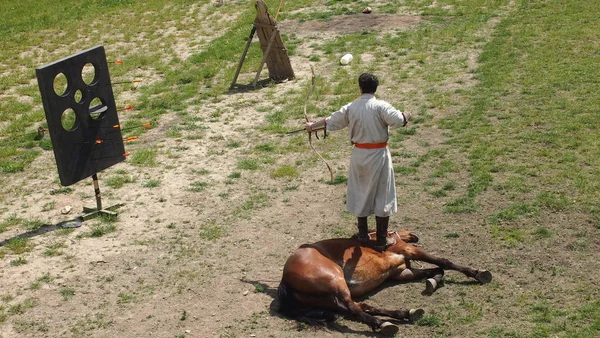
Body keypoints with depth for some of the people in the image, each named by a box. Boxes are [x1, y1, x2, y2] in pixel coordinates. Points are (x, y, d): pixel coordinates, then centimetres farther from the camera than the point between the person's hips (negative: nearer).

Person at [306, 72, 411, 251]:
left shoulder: (351, 107, -1)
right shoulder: (380, 106, -14)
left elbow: (330, 121, 11)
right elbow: (398, 120, -25)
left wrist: (312, 126, 28)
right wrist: (406, 115, -1)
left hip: (359, 155, 4)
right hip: (378, 155, -4)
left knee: (361, 193, 18)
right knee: (382, 195, 6)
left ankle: (363, 234, 29)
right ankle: (381, 239, 11)